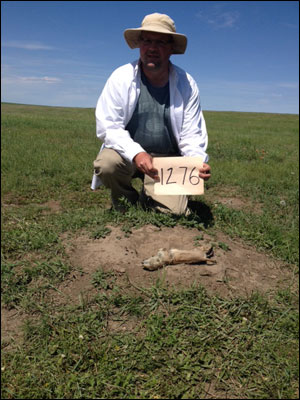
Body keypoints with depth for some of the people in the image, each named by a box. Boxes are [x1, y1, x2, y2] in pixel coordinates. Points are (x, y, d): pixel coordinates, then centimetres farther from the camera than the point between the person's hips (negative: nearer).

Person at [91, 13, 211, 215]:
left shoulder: (186, 84, -6)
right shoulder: (122, 77, -10)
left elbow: (192, 135, -4)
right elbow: (108, 127, -15)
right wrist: (136, 153, -32)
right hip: (127, 153, 0)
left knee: (176, 212, -15)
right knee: (107, 163, -33)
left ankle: (147, 197, 23)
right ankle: (127, 201, 3)